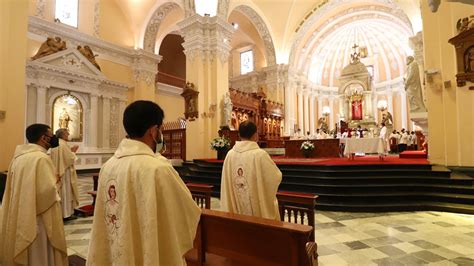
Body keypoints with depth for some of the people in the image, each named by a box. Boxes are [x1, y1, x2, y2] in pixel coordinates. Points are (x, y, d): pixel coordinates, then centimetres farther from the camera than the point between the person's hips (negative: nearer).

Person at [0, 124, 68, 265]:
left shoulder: (18, 157, 5)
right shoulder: (41, 158, -21)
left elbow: (14, 189, 13)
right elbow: (48, 191, -25)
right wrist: (55, 193, -5)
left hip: (18, 219, 8)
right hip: (36, 220, -8)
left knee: (20, 254, 21)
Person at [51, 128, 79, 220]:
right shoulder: (63, 144, -18)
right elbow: (69, 158, -20)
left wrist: (71, 151, 14)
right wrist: (73, 152, -3)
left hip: (57, 173, 9)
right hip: (65, 172, -9)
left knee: (60, 192, 15)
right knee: (66, 192, -1)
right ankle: (66, 213, 5)